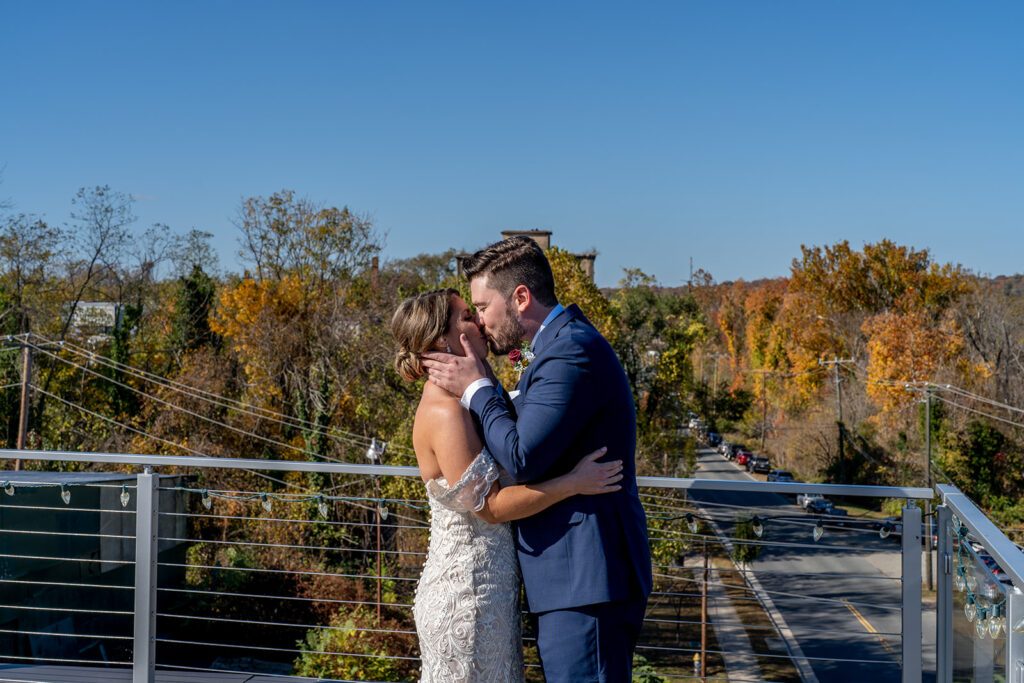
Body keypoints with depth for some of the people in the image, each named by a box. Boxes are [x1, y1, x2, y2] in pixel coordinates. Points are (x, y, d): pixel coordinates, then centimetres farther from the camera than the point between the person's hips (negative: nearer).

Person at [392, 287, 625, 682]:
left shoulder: (458, 404, 12)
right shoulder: (443, 413, -18)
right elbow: (490, 505, -20)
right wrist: (574, 483, -19)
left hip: (488, 587, 10)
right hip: (466, 591, -10)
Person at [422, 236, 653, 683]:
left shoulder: (571, 352, -17)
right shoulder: (563, 345, 17)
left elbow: (523, 458, -21)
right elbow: (525, 435, 19)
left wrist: (476, 388, -9)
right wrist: (484, 384, 8)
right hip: (575, 577, 11)